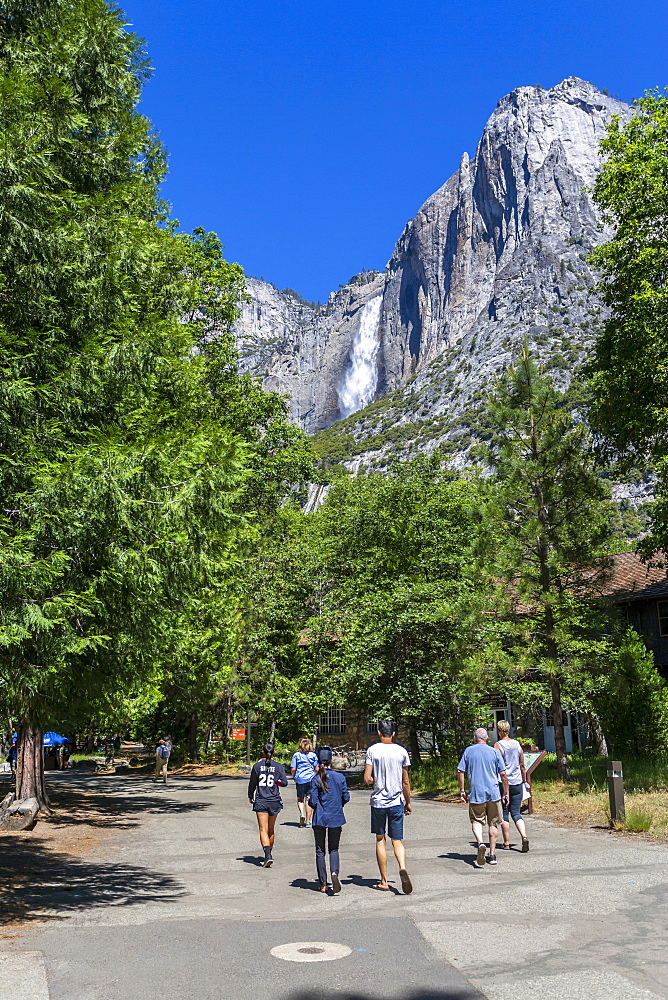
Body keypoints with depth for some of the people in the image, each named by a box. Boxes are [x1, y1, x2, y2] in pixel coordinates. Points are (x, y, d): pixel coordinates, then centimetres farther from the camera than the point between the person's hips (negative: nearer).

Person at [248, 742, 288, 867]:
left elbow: (252, 783, 4)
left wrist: (250, 797, 19)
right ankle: (269, 854, 30)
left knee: (263, 830, -6)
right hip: (274, 801, 2)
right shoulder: (279, 766, -1)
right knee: (271, 830, 17)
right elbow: (284, 782, -8)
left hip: (260, 801, -2)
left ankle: (268, 855, -23)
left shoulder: (257, 766, -2)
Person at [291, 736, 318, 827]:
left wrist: (293, 776, 15)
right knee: (309, 800, 7)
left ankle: (302, 813, -10)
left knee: (300, 799, 14)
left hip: (300, 779, -1)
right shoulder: (313, 755, 1)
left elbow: (293, 769, -3)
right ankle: (308, 821, 7)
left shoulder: (296, 754, -2)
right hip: (311, 779, 1)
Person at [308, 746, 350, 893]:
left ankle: (323, 884, 11)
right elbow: (346, 798, 1)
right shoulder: (340, 777, -3)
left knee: (320, 851, 10)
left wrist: (309, 800, 12)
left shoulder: (316, 779, -8)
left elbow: (313, 802, -10)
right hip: (336, 818, 1)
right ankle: (334, 872, -15)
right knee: (333, 849, 12)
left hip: (319, 819, -1)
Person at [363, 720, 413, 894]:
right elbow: (405, 782, 5)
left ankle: (384, 881, 13)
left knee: (380, 840, 10)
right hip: (397, 802, 2)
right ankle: (402, 867, -20)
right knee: (397, 841, 7)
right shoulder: (402, 751, 0)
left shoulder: (373, 750, -7)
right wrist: (408, 803, 17)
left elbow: (367, 779, -11)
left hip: (378, 801, -1)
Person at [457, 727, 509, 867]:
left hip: (475, 793, -1)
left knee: (476, 821, 8)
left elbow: (460, 772, 0)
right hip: (493, 793, 1)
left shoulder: (468, 751, 3)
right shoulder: (494, 752, 3)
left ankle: (480, 843, -20)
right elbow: (503, 774, 1)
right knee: (493, 823, 12)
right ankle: (492, 855, 14)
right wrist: (506, 792, 10)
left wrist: (462, 790, 9)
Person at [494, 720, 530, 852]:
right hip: (517, 783, 4)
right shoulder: (517, 744, 7)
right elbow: (522, 766, 13)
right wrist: (525, 782, 23)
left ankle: (506, 843, 9)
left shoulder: (498, 745, -8)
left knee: (504, 814, 6)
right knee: (516, 813, 7)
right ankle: (524, 837, -14)